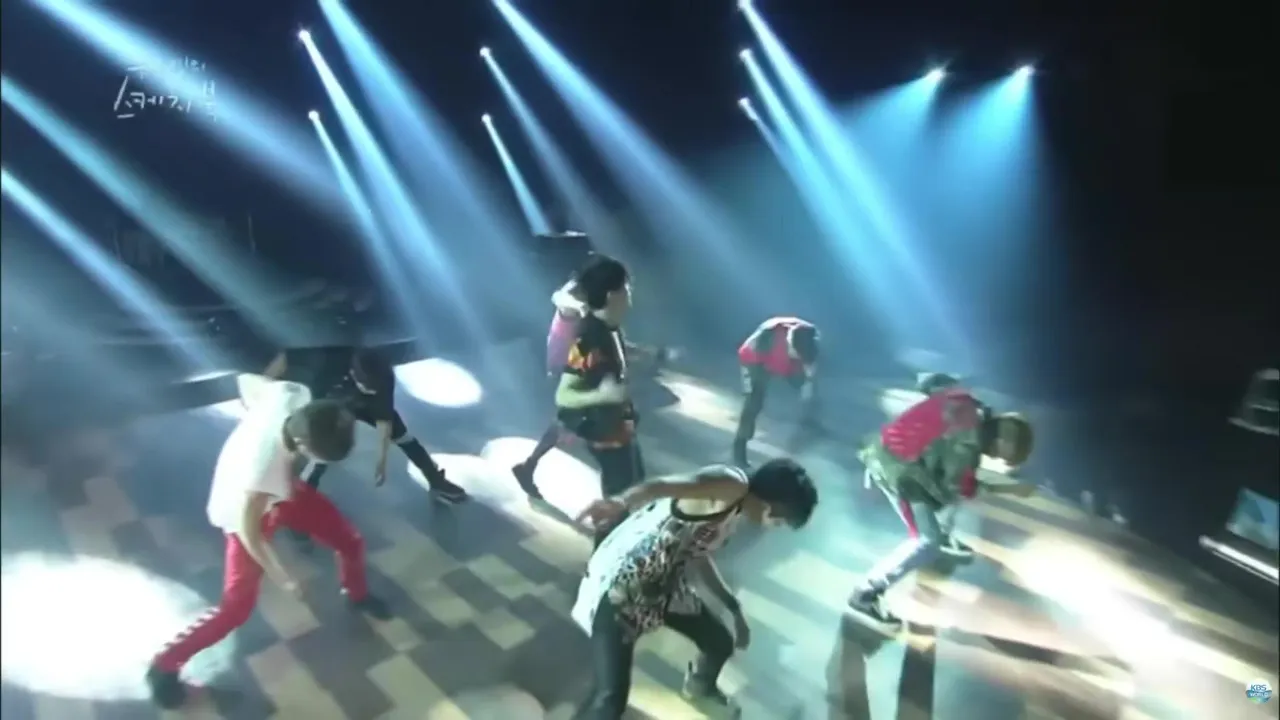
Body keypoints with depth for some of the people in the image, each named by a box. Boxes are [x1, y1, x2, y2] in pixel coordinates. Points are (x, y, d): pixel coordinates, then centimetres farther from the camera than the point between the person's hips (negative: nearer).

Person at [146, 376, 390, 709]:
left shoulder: (294, 395, -34)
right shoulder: (263, 467, -47)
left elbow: (249, 381, -10)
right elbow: (249, 532, -29)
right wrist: (283, 579, -16)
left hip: (283, 488, 6)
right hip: (250, 509, -6)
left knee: (350, 540, 12)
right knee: (237, 606, -1)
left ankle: (356, 594, 45)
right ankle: (165, 665, 22)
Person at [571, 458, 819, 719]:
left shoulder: (731, 514, 9)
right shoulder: (731, 485, -19)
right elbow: (662, 486, -37)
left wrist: (735, 610, 32)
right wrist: (621, 503, -58)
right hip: (620, 585, -10)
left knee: (721, 643, 22)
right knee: (611, 697, -15)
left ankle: (700, 690, 56)